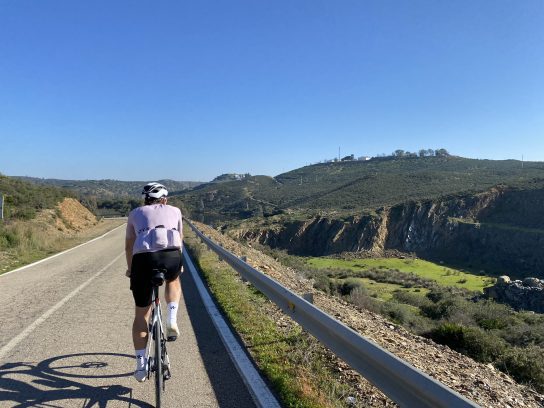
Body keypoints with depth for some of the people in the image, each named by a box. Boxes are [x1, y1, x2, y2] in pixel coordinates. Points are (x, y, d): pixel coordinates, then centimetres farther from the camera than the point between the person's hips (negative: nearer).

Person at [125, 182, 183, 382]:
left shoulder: (135, 213, 29)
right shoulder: (174, 211, 29)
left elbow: (129, 246, 35)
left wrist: (130, 268, 52)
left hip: (143, 259, 0)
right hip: (171, 256, 0)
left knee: (141, 315, 18)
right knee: (173, 280, 37)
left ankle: (141, 365, 20)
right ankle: (172, 320, 18)